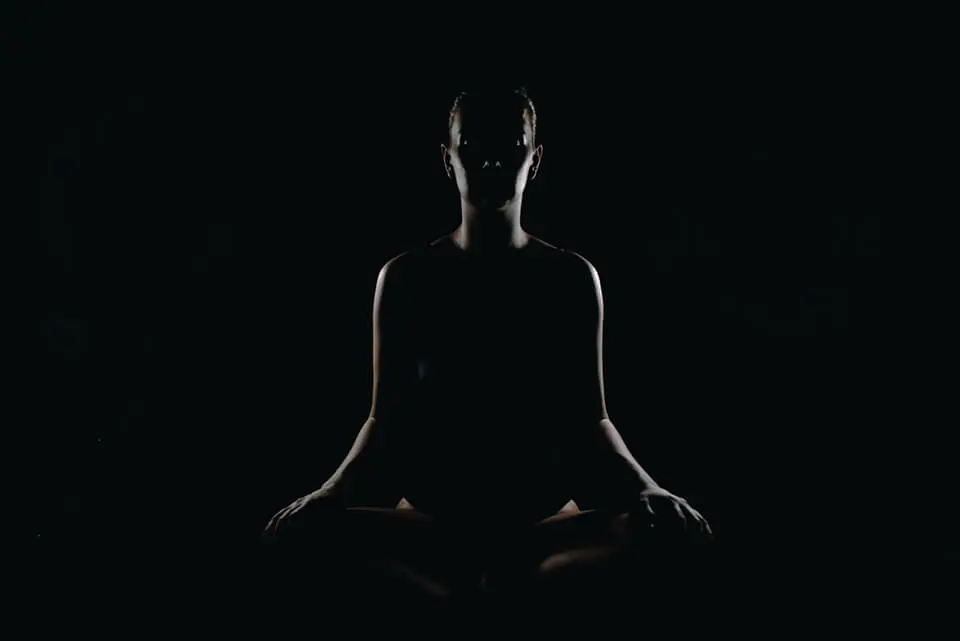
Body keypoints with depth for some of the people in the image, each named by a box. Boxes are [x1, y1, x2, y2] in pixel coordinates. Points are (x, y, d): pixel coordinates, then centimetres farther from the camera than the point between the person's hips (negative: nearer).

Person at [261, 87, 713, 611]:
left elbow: (588, 421, 3)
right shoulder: (407, 278, 3)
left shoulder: (571, 278, 3)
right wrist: (330, 492, -16)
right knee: (299, 535, -29)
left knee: (675, 529, -29)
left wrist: (646, 488, -16)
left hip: (542, 523, 1)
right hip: (432, 520, 0)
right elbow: (387, 423, 3)